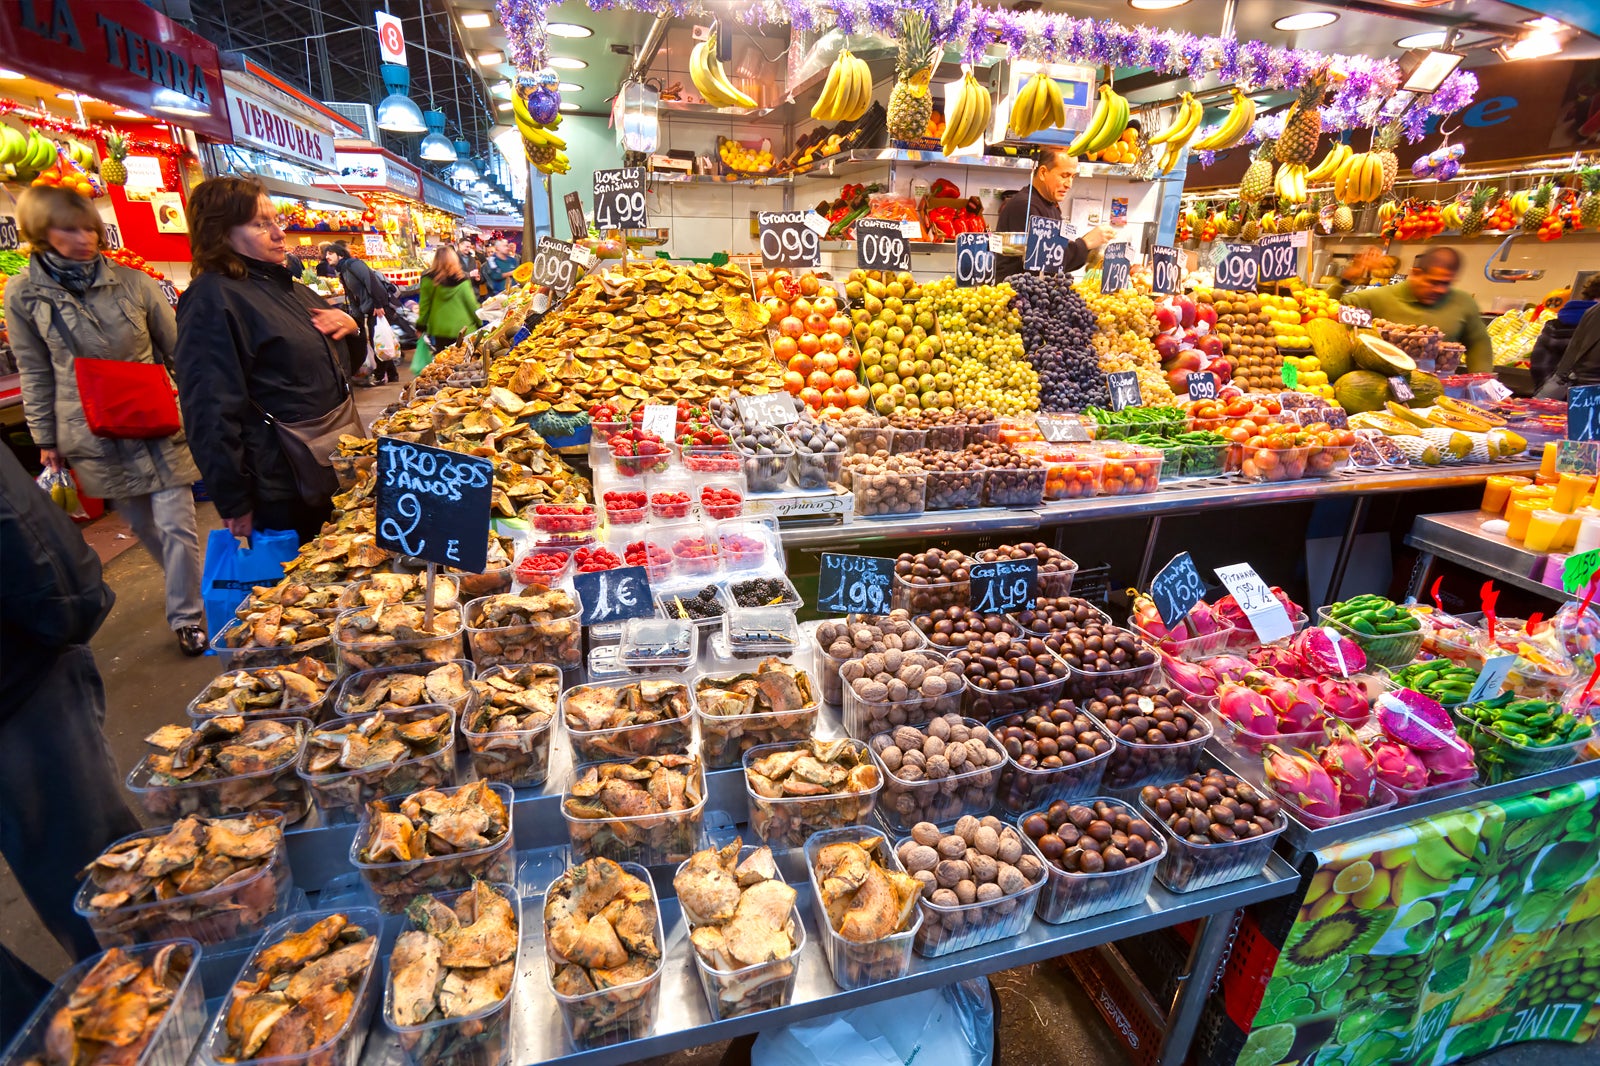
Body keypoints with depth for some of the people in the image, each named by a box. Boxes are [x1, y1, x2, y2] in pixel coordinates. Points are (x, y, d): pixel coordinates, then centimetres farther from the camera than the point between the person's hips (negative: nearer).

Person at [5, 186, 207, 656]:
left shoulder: (132, 281, -1)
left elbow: (176, 350, 6)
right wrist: (46, 439, 8)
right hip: (96, 436, 2)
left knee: (176, 526, -3)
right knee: (144, 528, 11)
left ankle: (188, 617, 9)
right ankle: (190, 590, 31)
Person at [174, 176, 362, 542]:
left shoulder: (285, 285, 13)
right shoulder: (211, 299, -14)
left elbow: (338, 362, 26)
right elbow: (212, 410, -19)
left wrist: (350, 326, 2)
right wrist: (234, 503, -19)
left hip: (337, 467, 8)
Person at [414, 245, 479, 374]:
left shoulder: (428, 280, -3)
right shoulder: (462, 281, -8)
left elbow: (424, 305, 3)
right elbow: (472, 304, -3)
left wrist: (421, 326, 14)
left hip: (438, 330, 2)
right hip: (461, 329, -2)